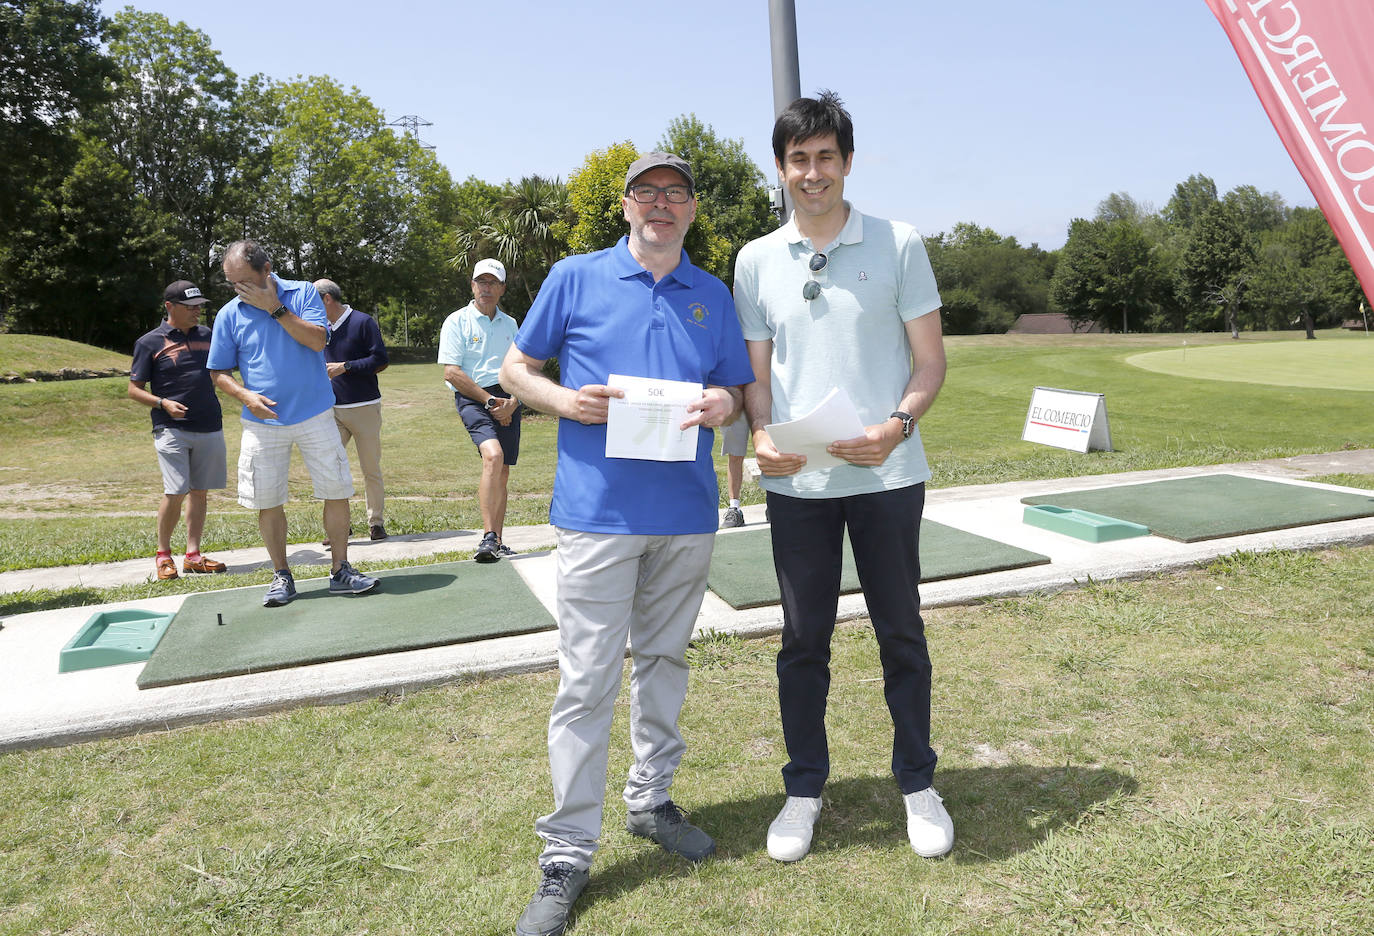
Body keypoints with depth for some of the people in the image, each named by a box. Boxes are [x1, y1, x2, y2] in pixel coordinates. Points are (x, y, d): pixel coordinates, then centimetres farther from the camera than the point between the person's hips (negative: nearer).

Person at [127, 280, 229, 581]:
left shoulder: (208, 335, 12)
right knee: (176, 492, -11)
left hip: (210, 428, 4)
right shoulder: (149, 343, 0)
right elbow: (134, 389, 2)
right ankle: (163, 555, 7)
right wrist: (163, 403, -15)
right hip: (171, 429, -4)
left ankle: (193, 555, 14)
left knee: (200, 491, 7)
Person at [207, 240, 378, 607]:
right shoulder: (229, 314, 3)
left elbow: (317, 340, -15)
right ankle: (281, 576, 17)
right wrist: (246, 396, -10)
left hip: (315, 415, -1)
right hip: (263, 422, 1)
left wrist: (275, 307, -17)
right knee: (267, 501, 2)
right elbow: (219, 372, 8)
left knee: (337, 490, -1)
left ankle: (340, 571, 12)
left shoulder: (303, 293, -1)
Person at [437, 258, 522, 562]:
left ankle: (497, 543, 14)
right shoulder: (457, 321, 2)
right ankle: (488, 537, -28)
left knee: (503, 473, 5)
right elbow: (452, 372, -6)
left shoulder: (509, 324, 18)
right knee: (493, 456, -28)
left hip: (508, 401, 5)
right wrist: (489, 401, -11)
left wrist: (512, 401, -3)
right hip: (474, 399, -5)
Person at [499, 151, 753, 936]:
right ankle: (568, 855, 9)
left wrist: (725, 404, -9)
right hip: (599, 510, -3)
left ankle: (652, 799, 34)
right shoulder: (576, 278, 4)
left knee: (665, 661, 16)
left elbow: (738, 389, 15)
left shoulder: (714, 296, 12)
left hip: (688, 513, 4)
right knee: (587, 680, -2)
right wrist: (567, 401, -12)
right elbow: (516, 367, 8)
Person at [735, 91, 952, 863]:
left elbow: (931, 361, 0)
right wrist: (762, 436, -12)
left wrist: (897, 425, -19)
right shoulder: (756, 260, 7)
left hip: (887, 476, -1)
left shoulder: (899, 244, 1)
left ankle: (918, 783, 28)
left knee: (902, 632, 10)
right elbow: (757, 372, 9)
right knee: (804, 639, 9)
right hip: (796, 482, 2)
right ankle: (805, 788, 26)